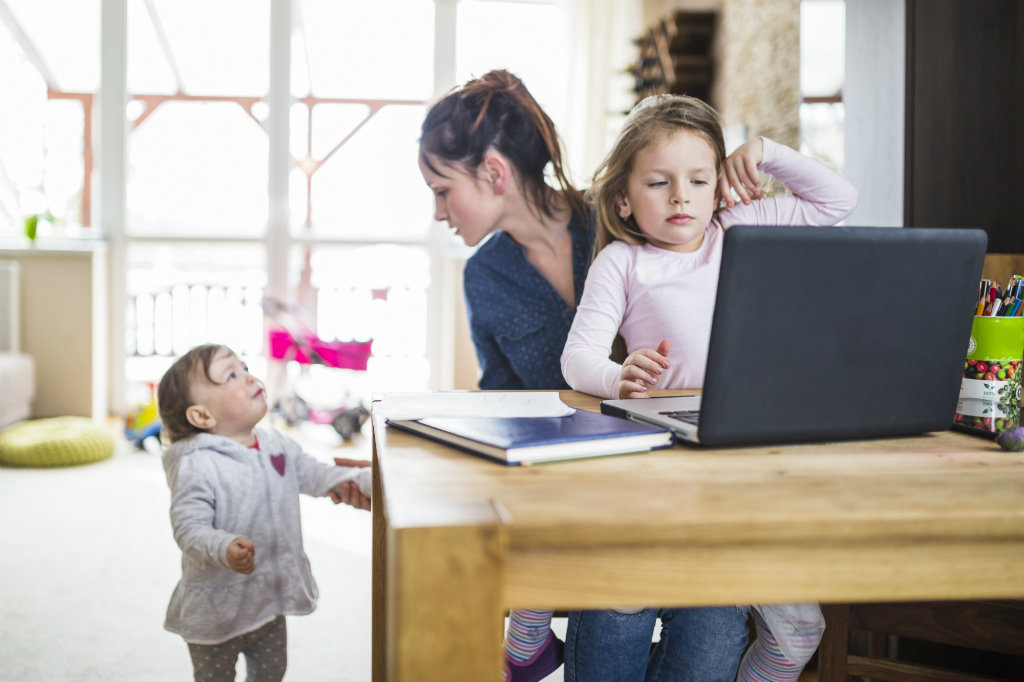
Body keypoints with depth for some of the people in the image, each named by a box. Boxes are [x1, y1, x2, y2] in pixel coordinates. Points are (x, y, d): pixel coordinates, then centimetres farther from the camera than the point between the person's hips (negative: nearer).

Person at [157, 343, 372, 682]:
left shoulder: (277, 444, -2)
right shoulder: (196, 467, -25)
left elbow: (312, 474, 7)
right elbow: (189, 528, -27)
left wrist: (360, 480, -7)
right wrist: (225, 549, -45)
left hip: (271, 597, 6)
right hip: (216, 607, -6)